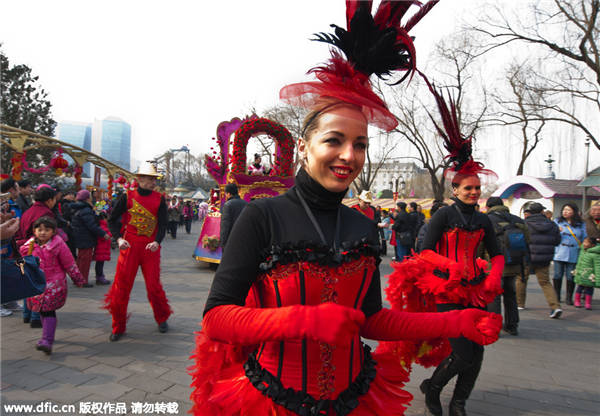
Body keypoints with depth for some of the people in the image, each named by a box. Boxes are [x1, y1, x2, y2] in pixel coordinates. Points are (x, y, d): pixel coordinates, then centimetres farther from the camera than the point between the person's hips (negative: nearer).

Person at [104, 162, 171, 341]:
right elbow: (112, 220, 5)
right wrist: (119, 239, -11)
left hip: (151, 248, 0)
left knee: (154, 285, 1)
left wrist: (157, 241, -18)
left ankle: (162, 319, 24)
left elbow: (163, 224, 0)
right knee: (122, 285, 1)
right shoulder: (127, 197, 2)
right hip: (129, 246, 0)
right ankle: (118, 327, 16)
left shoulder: (159, 199, 5)